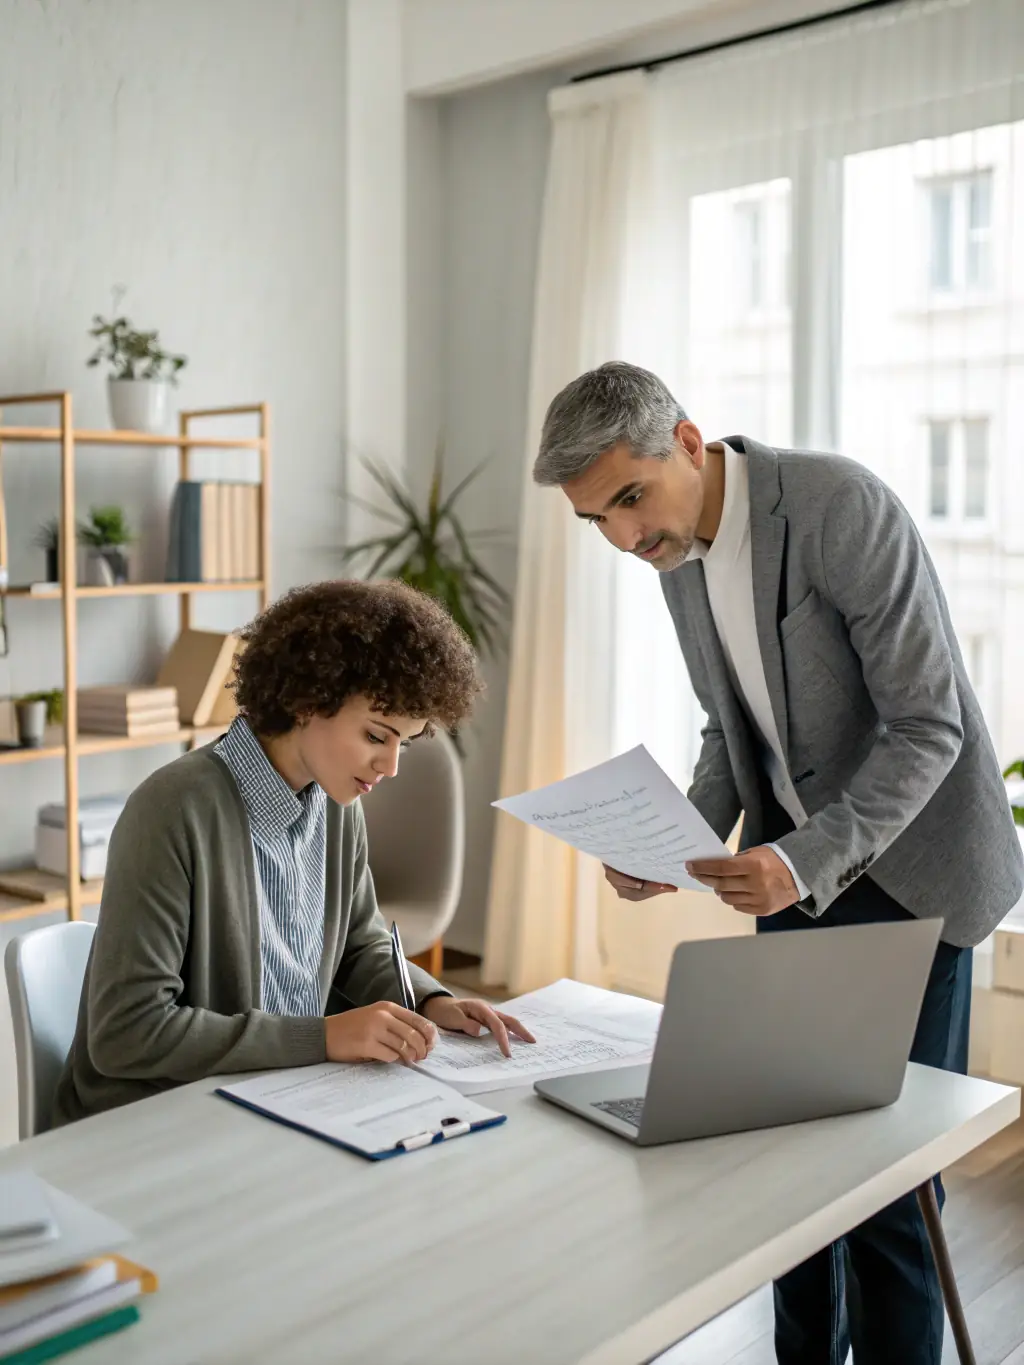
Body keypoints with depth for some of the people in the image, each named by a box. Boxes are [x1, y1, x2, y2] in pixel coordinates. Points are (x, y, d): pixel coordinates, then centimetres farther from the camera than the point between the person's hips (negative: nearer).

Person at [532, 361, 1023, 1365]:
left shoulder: (843, 507, -21)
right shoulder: (677, 551, 2)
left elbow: (927, 725, -21)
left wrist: (808, 860, -31)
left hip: (904, 868, -6)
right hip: (794, 869, 6)